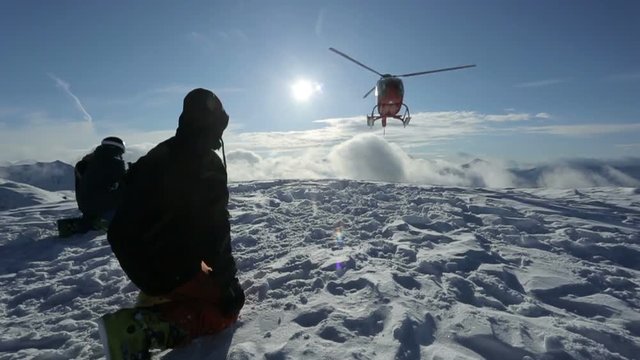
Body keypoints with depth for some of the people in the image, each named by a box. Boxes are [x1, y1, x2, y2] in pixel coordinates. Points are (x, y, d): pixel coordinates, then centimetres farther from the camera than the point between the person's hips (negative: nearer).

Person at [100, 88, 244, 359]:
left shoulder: (156, 156, 4)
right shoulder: (208, 165, -20)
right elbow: (214, 231, -24)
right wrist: (228, 280, -14)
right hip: (171, 270, -9)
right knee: (228, 307, 2)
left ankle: (157, 295, 16)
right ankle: (143, 328, -16)